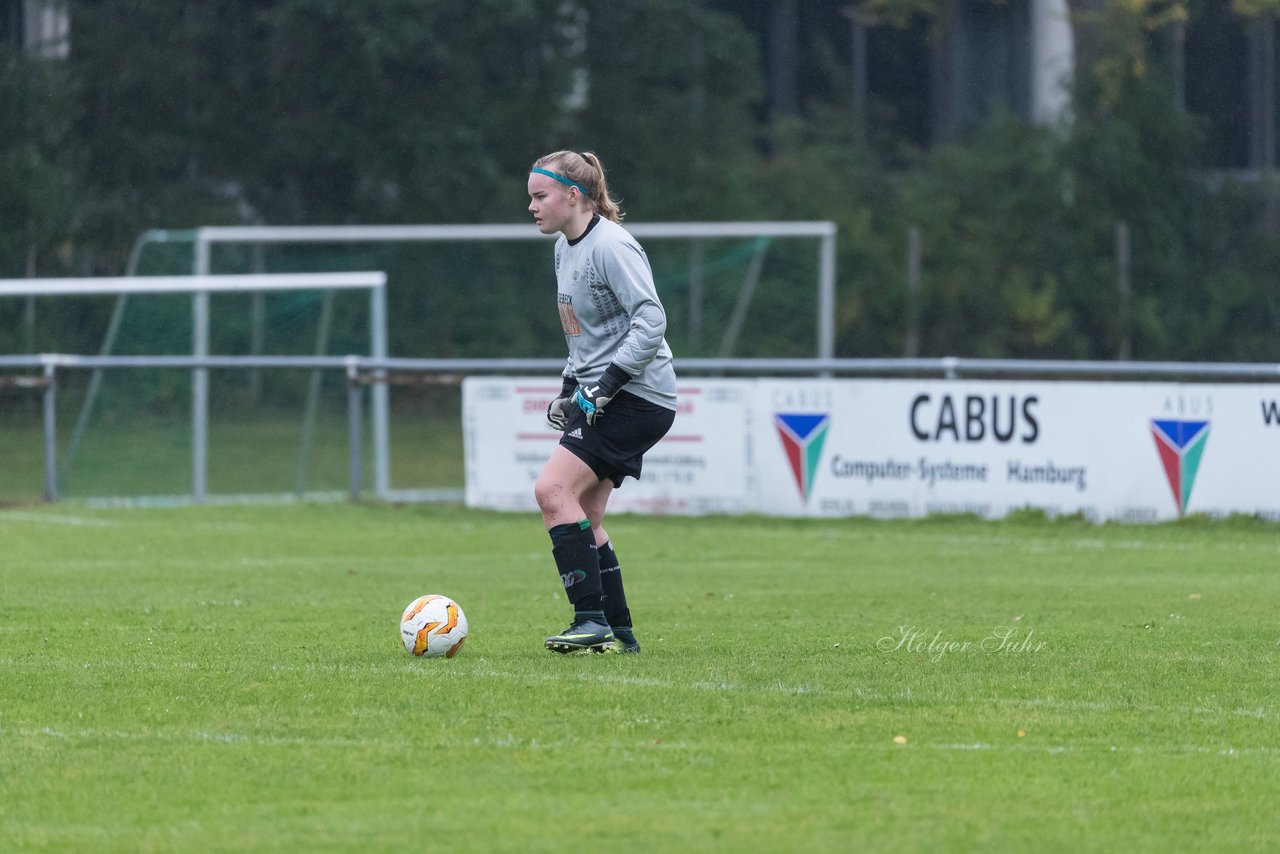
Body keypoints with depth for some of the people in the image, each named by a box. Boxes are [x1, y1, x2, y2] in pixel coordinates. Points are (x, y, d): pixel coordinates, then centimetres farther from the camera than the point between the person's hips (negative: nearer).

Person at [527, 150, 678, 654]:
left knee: (553, 490, -19)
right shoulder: (565, 248, 15)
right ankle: (618, 633, 13)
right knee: (582, 518, 7)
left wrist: (606, 383, -25)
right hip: (599, 398, 10)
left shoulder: (611, 246, -15)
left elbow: (650, 320, -23)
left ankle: (593, 622, -18)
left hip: (638, 399, -10)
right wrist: (570, 387, 17)